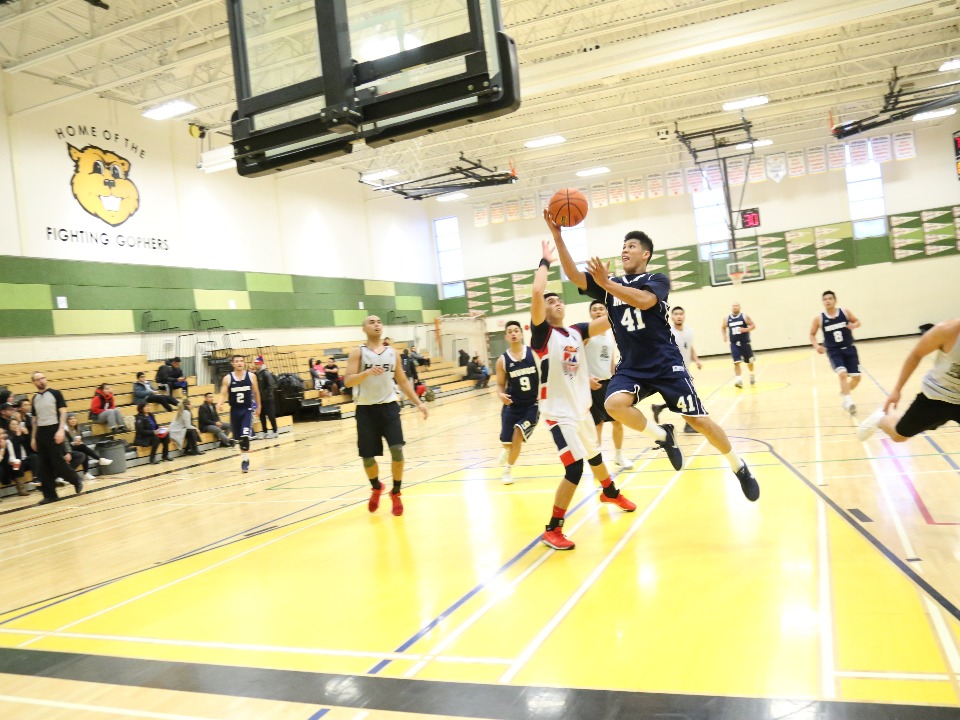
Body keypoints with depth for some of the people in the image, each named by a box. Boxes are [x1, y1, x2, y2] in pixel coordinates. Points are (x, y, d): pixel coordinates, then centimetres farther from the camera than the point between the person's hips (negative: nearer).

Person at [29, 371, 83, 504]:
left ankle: (76, 480, 15)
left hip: (53, 430, -6)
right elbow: (35, 419, 17)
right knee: (42, 466, 3)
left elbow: (63, 412, -7)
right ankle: (50, 494, 9)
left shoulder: (55, 393, -2)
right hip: (41, 432, 6)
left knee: (57, 462, -9)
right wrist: (33, 437, 13)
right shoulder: (35, 399, 13)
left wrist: (61, 430, -18)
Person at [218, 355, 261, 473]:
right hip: (235, 410, 2)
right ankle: (244, 457, 31)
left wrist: (258, 406, 16)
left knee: (245, 436, -18)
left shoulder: (251, 376, -3)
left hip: (248, 409, -2)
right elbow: (223, 394, -7)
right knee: (239, 438, 12)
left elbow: (256, 392, 9)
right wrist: (220, 404, -26)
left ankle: (245, 460, -10)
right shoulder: (227, 378, -4)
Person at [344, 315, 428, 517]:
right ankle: (376, 487, 35)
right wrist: (367, 372, -29)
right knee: (367, 456, 4)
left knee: (397, 449, -12)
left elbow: (402, 381, 14)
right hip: (366, 410, -2)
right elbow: (347, 381, -13)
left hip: (389, 406, 2)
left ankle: (396, 493, 8)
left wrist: (418, 402, 7)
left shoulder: (392, 352, 9)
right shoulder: (358, 352, -3)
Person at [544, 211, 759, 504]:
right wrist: (557, 236, -14)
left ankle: (740, 469, 23)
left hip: (666, 364, -3)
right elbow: (574, 276, -5)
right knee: (614, 404, -29)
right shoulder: (611, 284, 9)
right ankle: (663, 436, -1)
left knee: (699, 420, -3)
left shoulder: (657, 280, -2)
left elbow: (644, 300, -26)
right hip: (630, 367, 3)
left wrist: (607, 284, -32)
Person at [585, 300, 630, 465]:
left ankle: (618, 455, 27)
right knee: (597, 424, 0)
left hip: (609, 382, 6)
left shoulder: (611, 333, 10)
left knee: (618, 421, 11)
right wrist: (586, 379, -24)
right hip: (592, 384, -6)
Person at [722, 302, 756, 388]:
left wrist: (745, 329, -22)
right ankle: (739, 380, -16)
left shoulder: (744, 317, -4)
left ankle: (752, 375, 42)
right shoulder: (727, 318, 3)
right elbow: (723, 328, 17)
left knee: (749, 361, 15)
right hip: (734, 343, 1)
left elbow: (753, 326, -3)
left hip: (745, 342, -1)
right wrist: (724, 335, -2)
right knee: (736, 362, -13)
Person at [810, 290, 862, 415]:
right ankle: (847, 400, -20)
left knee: (856, 377, 4)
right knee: (842, 374, -26)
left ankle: (844, 394, 32)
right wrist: (816, 346, -15)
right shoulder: (819, 319, -7)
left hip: (849, 349, 2)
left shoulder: (845, 312, -5)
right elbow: (812, 334, 4)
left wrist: (854, 325, -15)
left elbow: (857, 322, 9)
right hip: (833, 351, -2)